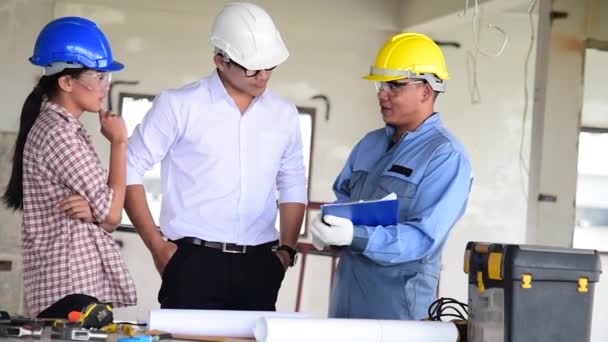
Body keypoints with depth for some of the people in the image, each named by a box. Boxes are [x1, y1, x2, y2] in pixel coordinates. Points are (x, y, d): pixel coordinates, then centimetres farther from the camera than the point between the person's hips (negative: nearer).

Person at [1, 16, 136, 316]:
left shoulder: (69, 129, 15)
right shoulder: (56, 133, -15)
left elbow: (106, 217, 13)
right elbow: (112, 213, -13)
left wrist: (92, 211, -11)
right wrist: (118, 142, -4)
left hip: (87, 280, 10)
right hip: (71, 284, -10)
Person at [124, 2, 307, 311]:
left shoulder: (284, 114, 9)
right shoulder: (179, 105, -5)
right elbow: (129, 170, -3)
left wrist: (287, 249, 9)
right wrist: (157, 245, -6)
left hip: (259, 265, 4)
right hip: (193, 261, -4)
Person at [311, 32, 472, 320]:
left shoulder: (445, 156, -12)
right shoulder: (370, 143, 13)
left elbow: (423, 238, -21)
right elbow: (343, 197, 20)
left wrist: (356, 236, -31)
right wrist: (327, 225, -3)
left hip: (398, 300, -7)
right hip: (346, 289, 7)